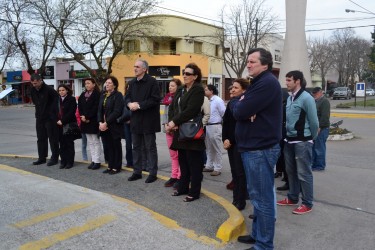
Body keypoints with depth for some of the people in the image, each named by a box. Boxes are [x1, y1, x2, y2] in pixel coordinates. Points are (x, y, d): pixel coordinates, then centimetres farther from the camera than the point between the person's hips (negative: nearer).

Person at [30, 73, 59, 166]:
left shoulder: (49, 89, -16)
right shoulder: (33, 90, 5)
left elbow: (57, 99, -12)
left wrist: (52, 113, -11)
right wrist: (38, 112, 12)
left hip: (50, 118, -7)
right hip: (39, 118, 7)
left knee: (53, 138, 1)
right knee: (41, 139, 13)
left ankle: (54, 158, 10)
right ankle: (42, 157, 22)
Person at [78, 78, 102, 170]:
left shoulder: (97, 94, -7)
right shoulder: (83, 95, 14)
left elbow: (96, 108, -15)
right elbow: (80, 107, 9)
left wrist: (87, 117, -16)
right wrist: (82, 116, -6)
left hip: (94, 121, -7)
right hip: (85, 121, 7)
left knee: (95, 141, -2)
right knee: (90, 142, 10)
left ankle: (97, 161, 3)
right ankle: (93, 160, 16)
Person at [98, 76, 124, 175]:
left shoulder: (118, 95, -7)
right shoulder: (103, 96, 15)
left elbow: (116, 112, -16)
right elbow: (99, 110, 10)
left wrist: (106, 123, -18)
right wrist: (100, 122, -6)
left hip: (114, 126, -6)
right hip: (104, 126, 6)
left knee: (116, 146, 4)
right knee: (108, 147, 11)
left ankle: (116, 167, 12)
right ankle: (110, 166, 21)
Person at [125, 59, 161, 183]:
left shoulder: (152, 82, -10)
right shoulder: (132, 83, 13)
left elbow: (155, 99, -17)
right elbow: (127, 97, 14)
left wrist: (139, 105, -20)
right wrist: (130, 104, -10)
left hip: (148, 120, -7)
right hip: (135, 119, 7)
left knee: (150, 148, 1)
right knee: (136, 147, 13)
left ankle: (152, 173, 11)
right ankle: (137, 172, 24)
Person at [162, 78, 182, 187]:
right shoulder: (167, 97, 14)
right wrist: (165, 124, 3)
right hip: (169, 129, 7)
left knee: (180, 154, -2)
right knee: (173, 155, 12)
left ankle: (180, 177, 6)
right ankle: (174, 176, 20)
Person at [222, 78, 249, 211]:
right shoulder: (230, 103, 10)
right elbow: (225, 123, 9)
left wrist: (231, 140, -12)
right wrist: (225, 139, -3)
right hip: (230, 142, 7)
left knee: (240, 172, 0)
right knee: (234, 172, 11)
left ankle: (241, 201, 12)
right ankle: (236, 199, 20)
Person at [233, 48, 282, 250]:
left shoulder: (267, 83, -16)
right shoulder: (259, 82, 19)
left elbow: (239, 111, -22)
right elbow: (239, 110, 12)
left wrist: (239, 104, 0)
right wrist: (243, 107, -10)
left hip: (260, 149, -11)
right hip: (254, 147, 11)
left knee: (262, 198, -2)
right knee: (257, 195, 19)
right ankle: (257, 234, 32)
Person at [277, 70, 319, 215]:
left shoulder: (306, 98, -14)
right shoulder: (289, 98, 8)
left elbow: (314, 122, -10)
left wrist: (310, 138, 2)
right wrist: (287, 135, 13)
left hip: (302, 142, -8)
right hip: (289, 141, 8)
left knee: (303, 173, 1)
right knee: (291, 171, 16)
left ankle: (307, 204, 13)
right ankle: (293, 198, 31)